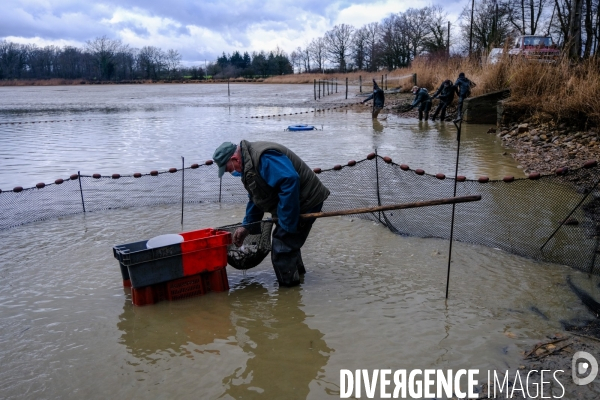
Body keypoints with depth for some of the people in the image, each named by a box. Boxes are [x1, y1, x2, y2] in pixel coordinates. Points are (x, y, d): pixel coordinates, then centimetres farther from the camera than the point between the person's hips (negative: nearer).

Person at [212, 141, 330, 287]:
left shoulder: (264, 158, -26)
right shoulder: (248, 163, 10)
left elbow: (290, 180, -36)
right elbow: (256, 198, 17)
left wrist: (286, 221, -31)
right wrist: (246, 226, 11)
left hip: (306, 202, -11)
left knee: (282, 249, -7)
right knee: (286, 241, 25)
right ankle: (297, 272, 44)